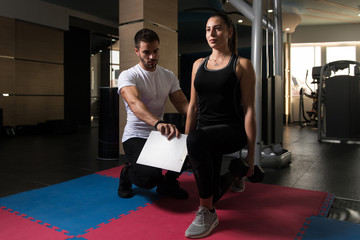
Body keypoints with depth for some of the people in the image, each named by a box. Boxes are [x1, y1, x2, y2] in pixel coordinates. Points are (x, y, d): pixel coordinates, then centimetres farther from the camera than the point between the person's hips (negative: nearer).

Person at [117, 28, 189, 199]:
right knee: (151, 176, -30)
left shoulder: (169, 76, 8)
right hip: (136, 136, -5)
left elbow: (183, 104, -1)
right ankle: (127, 173, 9)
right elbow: (134, 103, -29)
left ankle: (168, 181, 6)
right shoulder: (127, 76, -9)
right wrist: (158, 123, -48)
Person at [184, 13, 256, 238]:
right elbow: (193, 106, 13)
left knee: (197, 141, -37)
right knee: (211, 193, 4)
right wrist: (184, 140, 9)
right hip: (204, 131, 6)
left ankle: (207, 212, -22)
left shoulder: (242, 65, -2)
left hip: (231, 129, -5)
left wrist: (251, 154, -10)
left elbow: (249, 110, -7)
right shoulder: (199, 64, 13)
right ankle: (229, 179, 41)